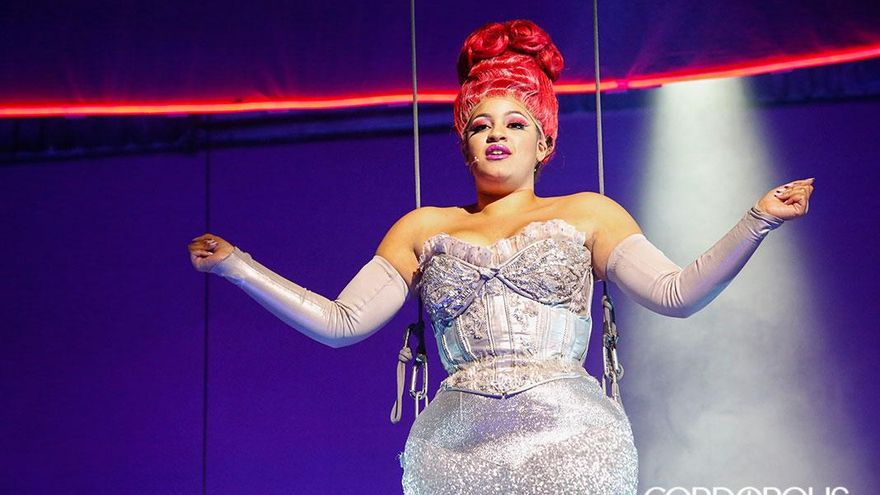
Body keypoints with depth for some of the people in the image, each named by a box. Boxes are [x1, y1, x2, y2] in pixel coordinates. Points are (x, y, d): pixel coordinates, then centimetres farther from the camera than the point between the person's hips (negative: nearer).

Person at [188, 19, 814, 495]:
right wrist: (235, 264, 8)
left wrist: (757, 221, -7)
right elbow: (340, 323, 12)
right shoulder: (424, 229, 18)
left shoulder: (586, 213, 15)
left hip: (573, 443, -1)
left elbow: (678, 292, 4)